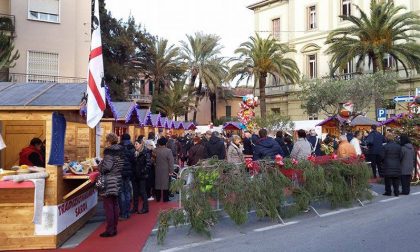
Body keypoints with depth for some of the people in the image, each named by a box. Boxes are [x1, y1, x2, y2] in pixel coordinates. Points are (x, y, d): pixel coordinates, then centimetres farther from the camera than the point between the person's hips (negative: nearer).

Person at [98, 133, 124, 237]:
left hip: (109, 182, -8)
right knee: (115, 205, 14)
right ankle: (114, 228, 22)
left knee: (108, 206, 0)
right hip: (117, 181, 8)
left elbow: (106, 166, -21)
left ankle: (110, 230, 6)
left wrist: (99, 168, 0)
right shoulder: (120, 150, 8)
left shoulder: (109, 151, -15)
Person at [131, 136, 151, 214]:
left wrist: (143, 171, -18)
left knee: (142, 192, 0)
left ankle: (145, 208, 10)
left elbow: (148, 164, -16)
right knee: (135, 192, 12)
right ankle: (135, 207, 21)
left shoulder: (146, 152, -10)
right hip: (135, 176, 7)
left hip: (142, 176, -7)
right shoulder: (135, 153, 11)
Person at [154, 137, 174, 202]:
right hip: (165, 170, -3)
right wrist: (171, 171, -10)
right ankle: (165, 198, 11)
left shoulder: (155, 151, -6)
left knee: (158, 183, 14)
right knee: (165, 184, 6)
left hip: (157, 171, 3)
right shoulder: (168, 151, -15)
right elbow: (171, 162, -14)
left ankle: (158, 198, 22)